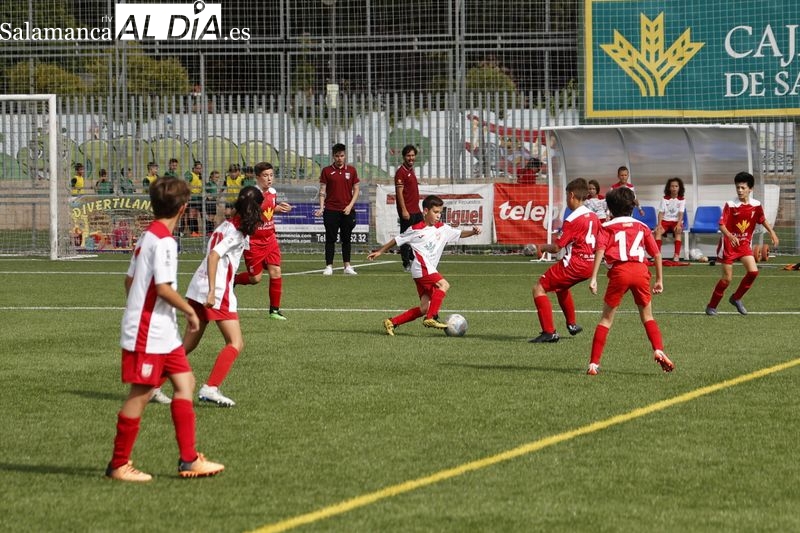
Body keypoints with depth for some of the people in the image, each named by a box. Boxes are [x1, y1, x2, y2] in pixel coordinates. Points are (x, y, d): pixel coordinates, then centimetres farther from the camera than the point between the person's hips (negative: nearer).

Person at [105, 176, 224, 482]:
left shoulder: (147, 236, 12)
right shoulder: (164, 241, -17)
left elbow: (129, 280, 16)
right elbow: (163, 288, -22)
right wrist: (190, 312, -10)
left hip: (164, 332, 10)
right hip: (149, 333, -10)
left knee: (185, 383, 8)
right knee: (141, 393, -3)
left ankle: (188, 460, 8)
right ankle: (118, 465, 5)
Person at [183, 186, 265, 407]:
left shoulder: (227, 225, 14)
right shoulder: (237, 232, -11)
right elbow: (214, 256, -21)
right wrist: (212, 291, -25)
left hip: (199, 288, 9)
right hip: (217, 290, -9)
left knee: (188, 344, 15)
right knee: (236, 343, -7)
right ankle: (210, 388, -19)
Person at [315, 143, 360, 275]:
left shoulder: (351, 170, 5)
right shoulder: (327, 171, 1)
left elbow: (356, 190, 8)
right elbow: (322, 191, 1)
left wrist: (350, 206, -5)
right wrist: (321, 207, -11)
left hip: (347, 210, 2)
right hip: (331, 210, -2)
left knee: (346, 239, 7)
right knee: (330, 239, -2)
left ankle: (347, 266, 12)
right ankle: (329, 266, -1)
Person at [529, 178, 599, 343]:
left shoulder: (572, 220, -17)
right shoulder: (593, 216, 8)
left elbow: (556, 247, -15)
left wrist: (542, 247, 3)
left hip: (574, 264, -9)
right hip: (589, 264, 9)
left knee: (539, 288, -4)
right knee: (560, 286, 35)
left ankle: (549, 332, -13)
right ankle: (572, 324, 42)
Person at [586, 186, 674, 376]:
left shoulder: (608, 227, 14)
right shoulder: (642, 227, 22)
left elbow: (600, 250, -4)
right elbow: (656, 253, 17)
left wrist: (593, 278, -10)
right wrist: (659, 279, 23)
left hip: (619, 271, -2)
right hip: (641, 270, 2)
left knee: (606, 319, 7)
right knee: (647, 316, 19)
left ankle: (594, 363, 3)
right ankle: (658, 350, -2)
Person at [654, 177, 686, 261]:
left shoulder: (681, 200, 0)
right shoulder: (665, 199, 4)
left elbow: (681, 213, -9)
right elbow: (661, 212, 1)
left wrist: (678, 224, -26)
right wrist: (659, 224, -15)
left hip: (676, 221, -1)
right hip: (665, 220, 1)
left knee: (678, 232, -34)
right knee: (658, 231, -29)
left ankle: (676, 254, -36)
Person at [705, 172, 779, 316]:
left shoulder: (756, 205, -4)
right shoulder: (730, 205, -16)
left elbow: (763, 220, 14)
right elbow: (722, 225, -21)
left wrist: (771, 232, 1)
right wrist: (730, 236, -39)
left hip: (744, 244, 4)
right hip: (729, 244, -4)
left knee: (753, 271, -13)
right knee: (727, 278, -3)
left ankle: (736, 298, 10)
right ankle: (711, 306, 14)